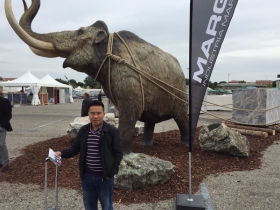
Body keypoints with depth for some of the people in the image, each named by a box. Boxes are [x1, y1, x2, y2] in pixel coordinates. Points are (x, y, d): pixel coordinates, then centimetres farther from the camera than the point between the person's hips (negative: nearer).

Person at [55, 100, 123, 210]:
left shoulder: (112, 131, -12)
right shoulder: (83, 130, 1)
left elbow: (118, 154, -8)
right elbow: (75, 148, 8)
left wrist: (111, 173, -12)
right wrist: (62, 153, -11)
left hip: (104, 177, -4)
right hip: (87, 176, 4)